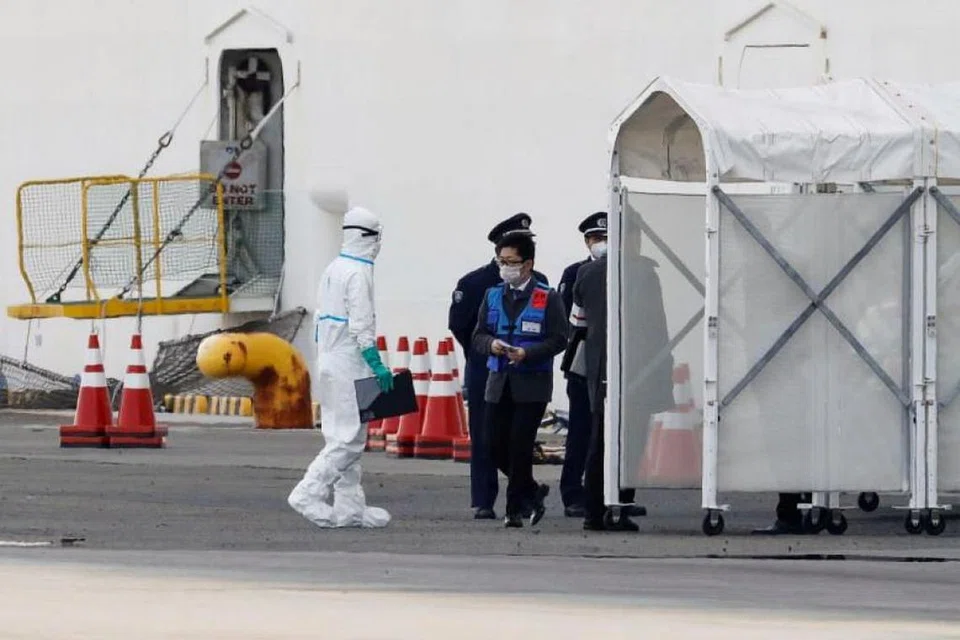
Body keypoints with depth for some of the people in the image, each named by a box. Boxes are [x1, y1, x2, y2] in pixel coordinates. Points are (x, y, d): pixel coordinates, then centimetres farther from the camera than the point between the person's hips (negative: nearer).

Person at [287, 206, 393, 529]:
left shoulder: (332, 270, 14)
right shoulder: (358, 273, -14)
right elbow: (361, 324, -18)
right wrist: (376, 364, -16)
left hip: (328, 363, 10)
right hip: (350, 366, -10)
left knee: (340, 437, 11)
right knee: (350, 438, -8)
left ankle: (349, 506, 13)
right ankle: (308, 494, -14)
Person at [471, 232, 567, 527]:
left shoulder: (547, 298, -2)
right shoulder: (493, 296, 12)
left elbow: (558, 339, -7)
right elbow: (478, 336, 11)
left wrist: (527, 353, -20)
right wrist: (491, 344, -12)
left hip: (532, 384, -5)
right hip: (499, 382, 5)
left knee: (520, 446, -8)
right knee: (496, 445, 3)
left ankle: (516, 508, 1)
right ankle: (532, 493, 24)